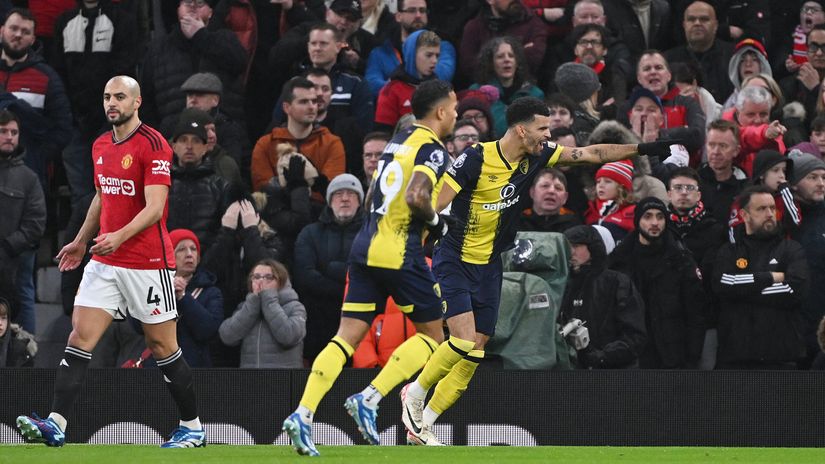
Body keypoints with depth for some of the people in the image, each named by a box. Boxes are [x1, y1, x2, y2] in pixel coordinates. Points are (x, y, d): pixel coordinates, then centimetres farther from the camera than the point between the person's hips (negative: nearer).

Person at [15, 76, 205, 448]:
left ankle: (193, 427, 16)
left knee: (161, 345, 2)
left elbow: (155, 208, -20)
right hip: (104, 262, 7)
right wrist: (81, 241, 32)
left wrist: (121, 235, -34)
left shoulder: (153, 145, -12)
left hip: (147, 263, -7)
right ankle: (56, 424, -13)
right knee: (80, 336, -6)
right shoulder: (101, 147, 12)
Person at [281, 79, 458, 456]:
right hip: (400, 253, -8)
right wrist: (436, 222, -5)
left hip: (365, 247, 8)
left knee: (348, 336, 3)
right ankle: (370, 398, -6)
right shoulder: (432, 149, -8)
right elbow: (416, 197, -24)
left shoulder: (398, 141, 18)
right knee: (431, 335, 7)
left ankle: (303, 414, -11)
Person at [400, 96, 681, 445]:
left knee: (475, 354, 1)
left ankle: (421, 426, 11)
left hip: (489, 268, 7)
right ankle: (415, 392, 6)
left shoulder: (536, 156, -2)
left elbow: (591, 154, 5)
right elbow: (433, 205, -19)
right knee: (465, 340, -20)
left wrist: (645, 149, 1)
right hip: (454, 261, -7)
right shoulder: (476, 159, -20)